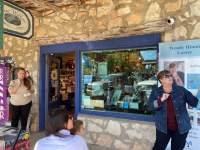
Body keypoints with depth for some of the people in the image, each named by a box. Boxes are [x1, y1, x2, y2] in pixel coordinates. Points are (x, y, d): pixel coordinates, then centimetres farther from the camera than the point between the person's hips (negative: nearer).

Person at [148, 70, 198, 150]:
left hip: (181, 128, 1)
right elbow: (150, 106, -14)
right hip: (163, 128, -1)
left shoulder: (181, 90, -3)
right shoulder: (155, 92, -4)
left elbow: (194, 102, -5)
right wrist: (161, 100, -29)